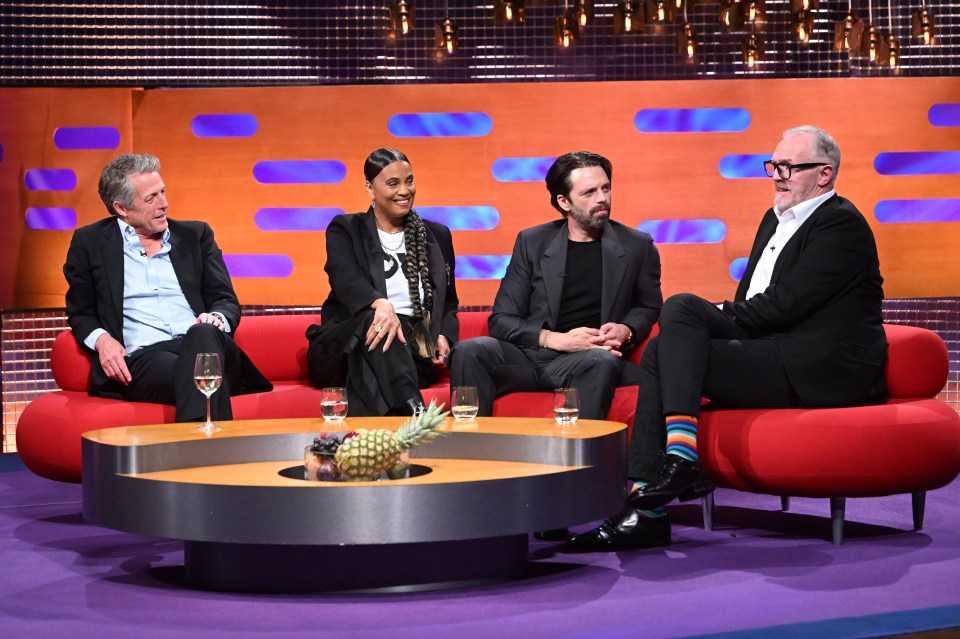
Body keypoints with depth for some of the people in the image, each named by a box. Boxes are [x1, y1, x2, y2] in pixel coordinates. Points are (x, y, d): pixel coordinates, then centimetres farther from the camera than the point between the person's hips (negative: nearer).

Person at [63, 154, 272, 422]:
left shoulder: (195, 235, 21)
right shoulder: (89, 242, 16)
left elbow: (227, 301, 19)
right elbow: (80, 313, 19)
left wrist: (216, 319, -6)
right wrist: (101, 339, -5)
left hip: (203, 342, 3)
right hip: (141, 358, -2)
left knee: (203, 333, -39)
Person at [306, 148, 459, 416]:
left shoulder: (437, 236, 21)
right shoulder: (344, 229, 12)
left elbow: (449, 303, 25)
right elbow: (344, 276, -11)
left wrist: (444, 337, -1)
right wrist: (380, 303, -34)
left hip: (412, 354, 3)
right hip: (348, 342, -3)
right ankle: (414, 413, -61)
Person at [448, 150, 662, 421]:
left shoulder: (637, 246, 11)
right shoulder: (532, 242, 12)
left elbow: (650, 308, 27)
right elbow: (501, 320, 7)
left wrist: (626, 330, 1)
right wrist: (555, 339, -11)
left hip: (584, 359, -1)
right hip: (529, 355, 1)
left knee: (601, 361, -38)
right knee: (468, 351, -28)